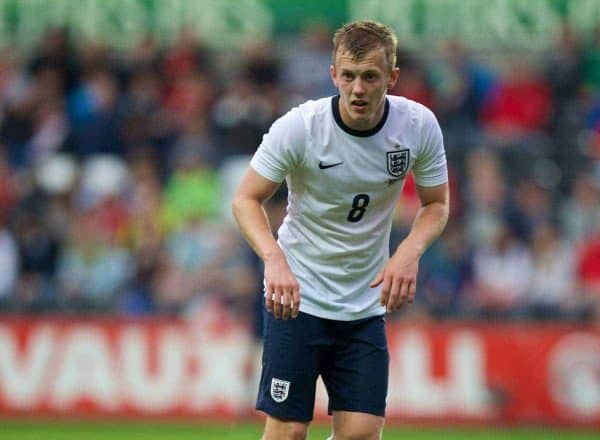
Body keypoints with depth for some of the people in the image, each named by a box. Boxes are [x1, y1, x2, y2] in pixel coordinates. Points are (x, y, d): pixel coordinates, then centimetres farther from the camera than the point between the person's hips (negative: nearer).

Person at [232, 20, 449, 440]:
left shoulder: (420, 125, -9)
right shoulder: (298, 126, -17)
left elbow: (437, 203, 3)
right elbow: (246, 199, -10)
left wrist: (410, 252, -18)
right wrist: (274, 259, -29)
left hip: (366, 305, 3)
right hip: (295, 295, -3)